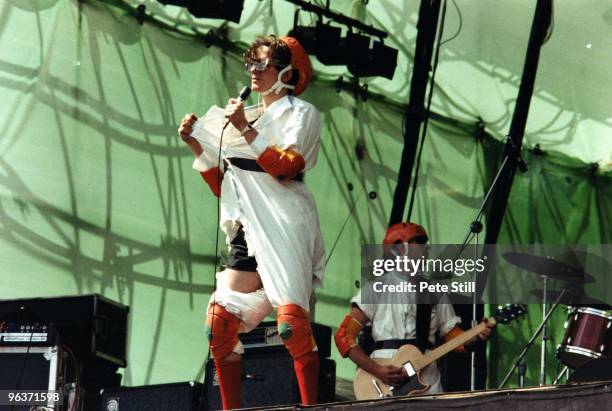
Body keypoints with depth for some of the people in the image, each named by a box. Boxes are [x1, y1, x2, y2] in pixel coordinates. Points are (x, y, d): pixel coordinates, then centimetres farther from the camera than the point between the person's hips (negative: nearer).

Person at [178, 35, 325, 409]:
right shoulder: (247, 116, 22)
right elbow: (224, 187, 22)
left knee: (291, 319, -21)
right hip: (249, 228, 7)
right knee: (220, 321, -1)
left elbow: (289, 165, -15)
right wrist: (198, 146, 12)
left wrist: (246, 131, -15)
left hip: (285, 225, -7)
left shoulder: (301, 113, 4)